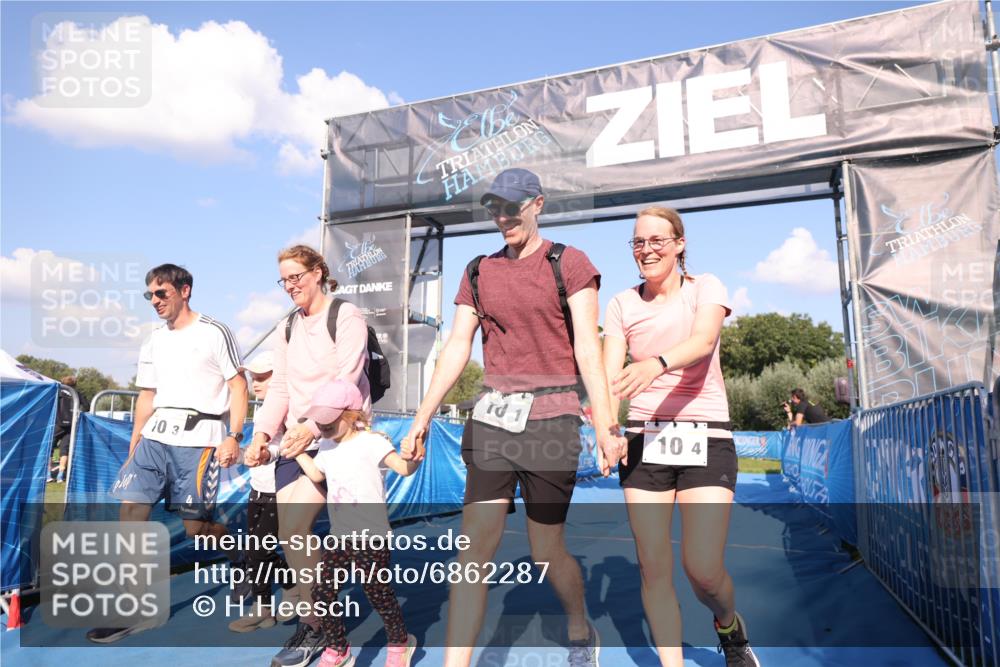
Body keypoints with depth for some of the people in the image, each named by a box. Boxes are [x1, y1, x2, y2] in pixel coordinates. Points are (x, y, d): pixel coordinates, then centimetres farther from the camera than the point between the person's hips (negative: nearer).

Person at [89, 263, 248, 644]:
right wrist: (133, 448, 17)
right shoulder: (154, 341, 16)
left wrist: (234, 436, -14)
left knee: (196, 527, -3)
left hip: (198, 438, -6)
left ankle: (242, 555, 27)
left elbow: (238, 387, -5)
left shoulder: (214, 333, -3)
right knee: (130, 508, -4)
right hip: (155, 436, 6)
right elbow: (147, 397, 20)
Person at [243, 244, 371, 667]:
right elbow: (279, 389, 11)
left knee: (292, 528, -14)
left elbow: (345, 381, -15)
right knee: (289, 532, -1)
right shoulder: (287, 329, 16)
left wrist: (311, 426, -26)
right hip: (294, 439, 6)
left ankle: (314, 626, 3)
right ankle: (311, 605, 18)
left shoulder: (346, 318, -5)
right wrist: (262, 433, -3)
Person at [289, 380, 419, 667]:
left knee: (378, 593, 3)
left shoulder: (371, 443, -15)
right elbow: (316, 474, 29)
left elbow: (404, 468, -25)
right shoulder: (327, 447, 9)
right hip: (339, 536, 7)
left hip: (372, 538, -7)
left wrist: (414, 457, -47)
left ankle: (400, 642, 29)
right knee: (322, 592, 3)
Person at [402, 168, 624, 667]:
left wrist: (605, 425, -16)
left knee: (546, 552, 8)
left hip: (550, 419, -3)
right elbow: (456, 349, 8)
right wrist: (421, 419, 2)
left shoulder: (568, 264, 0)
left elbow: (587, 348, -7)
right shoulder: (479, 272, 12)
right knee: (473, 545, -4)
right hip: (491, 417, 4)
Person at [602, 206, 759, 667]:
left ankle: (729, 625, 28)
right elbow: (610, 373, -5)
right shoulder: (622, 304, 7)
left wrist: (656, 364, -42)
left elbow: (704, 340, -21)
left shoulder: (705, 287, 1)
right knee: (653, 567, 1)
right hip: (645, 440, 2)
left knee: (703, 568, -6)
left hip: (706, 438, -2)